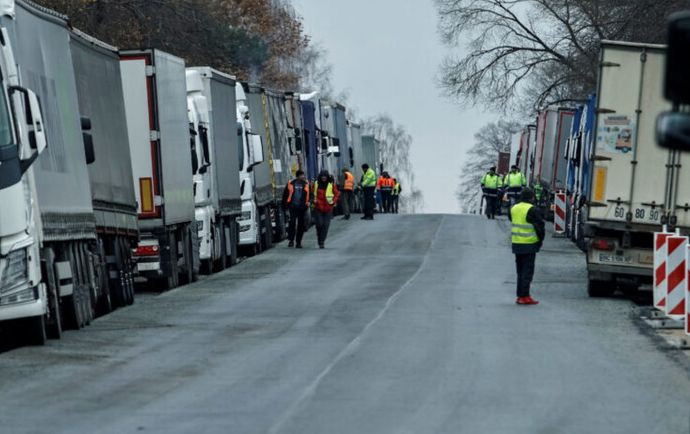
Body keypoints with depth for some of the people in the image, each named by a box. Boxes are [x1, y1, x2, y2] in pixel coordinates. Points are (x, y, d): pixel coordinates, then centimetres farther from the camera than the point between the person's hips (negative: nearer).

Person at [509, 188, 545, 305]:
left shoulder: (514, 208, 9)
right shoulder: (533, 210, -14)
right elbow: (539, 226, -13)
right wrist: (540, 240, 2)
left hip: (516, 243, 7)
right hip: (529, 245, -7)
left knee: (520, 270, 15)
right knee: (527, 271, -3)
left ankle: (520, 295, 16)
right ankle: (524, 296, -5)